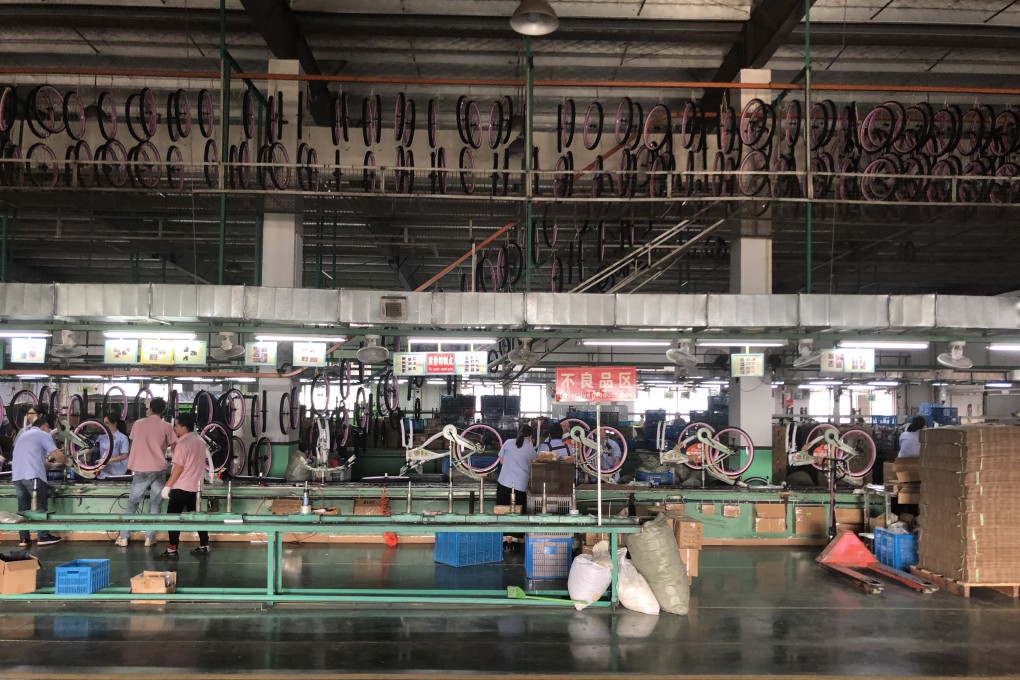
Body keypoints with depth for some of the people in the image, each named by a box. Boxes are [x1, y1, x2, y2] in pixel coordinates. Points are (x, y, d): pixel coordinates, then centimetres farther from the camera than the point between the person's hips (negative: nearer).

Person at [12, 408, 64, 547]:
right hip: (33, 476, -7)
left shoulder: (23, 435, 26)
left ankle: (24, 538, 9)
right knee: (40, 507, 0)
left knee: (23, 507, 9)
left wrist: (46, 463, 38)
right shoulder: (43, 435, 1)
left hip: (17, 476, 7)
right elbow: (58, 456, -5)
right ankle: (43, 537, 1)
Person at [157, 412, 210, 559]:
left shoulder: (183, 444, -16)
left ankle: (172, 550, -4)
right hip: (196, 486, 9)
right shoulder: (200, 441, 11)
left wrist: (167, 486, -15)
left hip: (181, 487, -8)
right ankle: (204, 546, 16)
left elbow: (178, 468, -19)